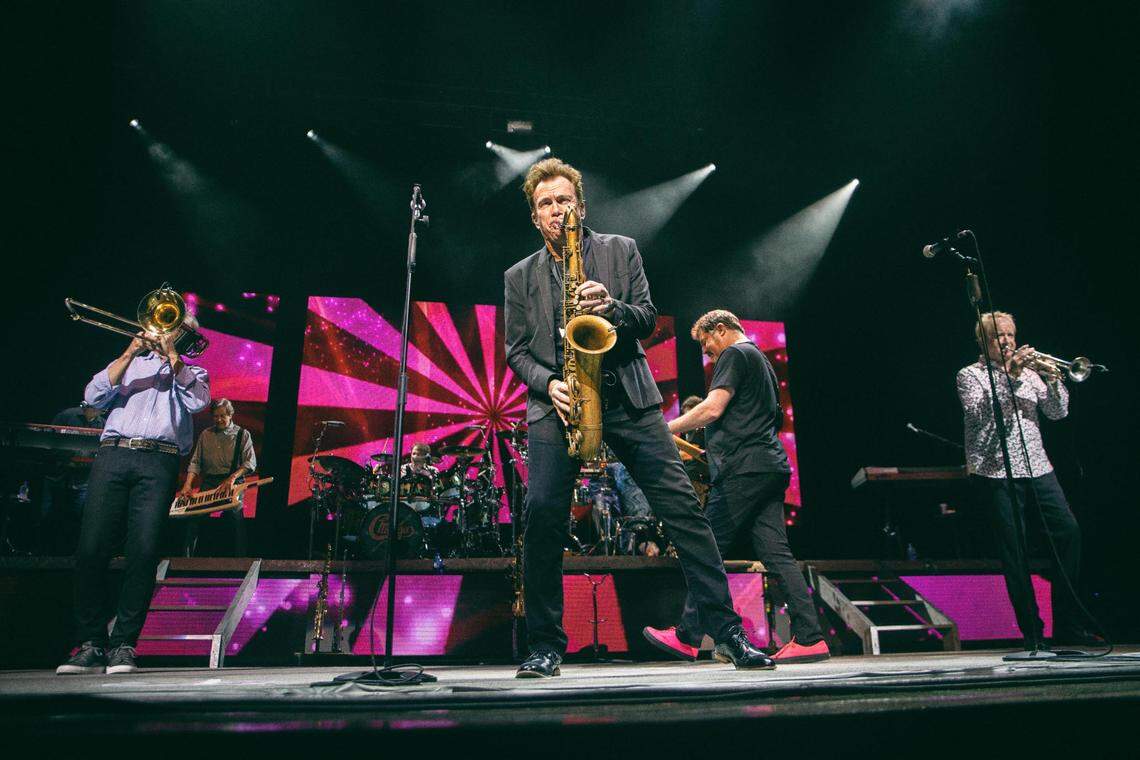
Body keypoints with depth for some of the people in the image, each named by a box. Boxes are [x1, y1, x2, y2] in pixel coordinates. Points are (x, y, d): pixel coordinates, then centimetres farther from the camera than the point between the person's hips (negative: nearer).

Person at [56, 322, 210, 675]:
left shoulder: (193, 371, 22)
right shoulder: (130, 363, 27)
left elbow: (197, 400, -1)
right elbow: (93, 396, 10)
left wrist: (171, 353, 0)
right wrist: (130, 353, 3)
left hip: (159, 462, -2)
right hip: (112, 456, 2)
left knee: (144, 552, -11)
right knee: (91, 549, -6)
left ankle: (123, 645, -4)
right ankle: (91, 645, 3)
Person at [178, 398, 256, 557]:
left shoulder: (242, 434, 7)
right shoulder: (205, 435, 17)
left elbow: (250, 463, -3)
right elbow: (195, 462, 12)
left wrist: (233, 477, -19)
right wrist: (188, 484, -4)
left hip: (233, 483, -3)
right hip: (208, 483, 3)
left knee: (235, 513, -21)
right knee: (194, 517, -13)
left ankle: (240, 561, -15)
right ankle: (186, 559, 1)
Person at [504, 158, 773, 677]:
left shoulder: (621, 250, 14)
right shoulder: (519, 277, 16)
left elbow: (649, 318, 7)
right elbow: (516, 351, 10)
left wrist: (612, 307, -15)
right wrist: (548, 383, -10)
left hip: (629, 398, 0)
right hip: (558, 403, 1)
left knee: (681, 504, -7)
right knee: (541, 512, -14)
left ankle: (727, 632, 3)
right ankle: (546, 647, 2)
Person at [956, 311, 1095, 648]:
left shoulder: (1028, 372, 18)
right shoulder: (970, 374, 4)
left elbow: (1057, 412, 9)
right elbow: (977, 413, -14)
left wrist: (1053, 379, -7)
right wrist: (1008, 376, -19)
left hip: (1037, 469, 5)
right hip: (995, 473, -5)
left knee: (1069, 530, -7)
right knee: (1015, 551, -3)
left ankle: (1066, 625, 6)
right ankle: (1033, 633, 5)